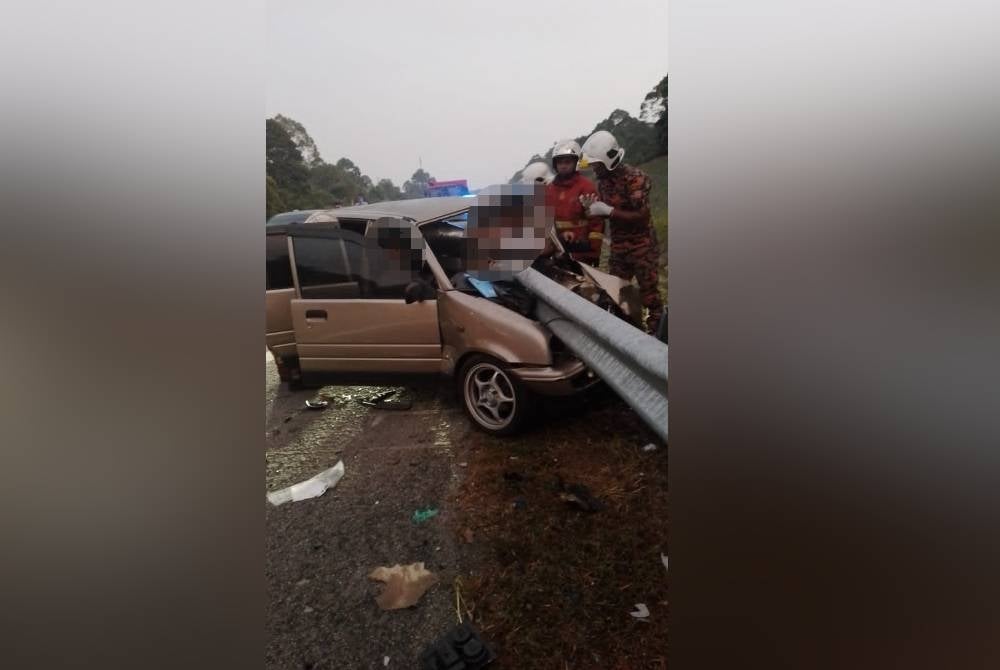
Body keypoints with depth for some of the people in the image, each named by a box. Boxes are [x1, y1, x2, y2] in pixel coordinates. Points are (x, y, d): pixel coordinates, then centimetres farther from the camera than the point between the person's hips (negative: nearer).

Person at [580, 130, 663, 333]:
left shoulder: (635, 178, -15)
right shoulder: (602, 180, 6)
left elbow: (641, 216, -21)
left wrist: (608, 210, -24)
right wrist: (591, 206, -9)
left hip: (642, 247, -7)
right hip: (618, 247, 7)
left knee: (649, 293, -1)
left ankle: (656, 331, 9)